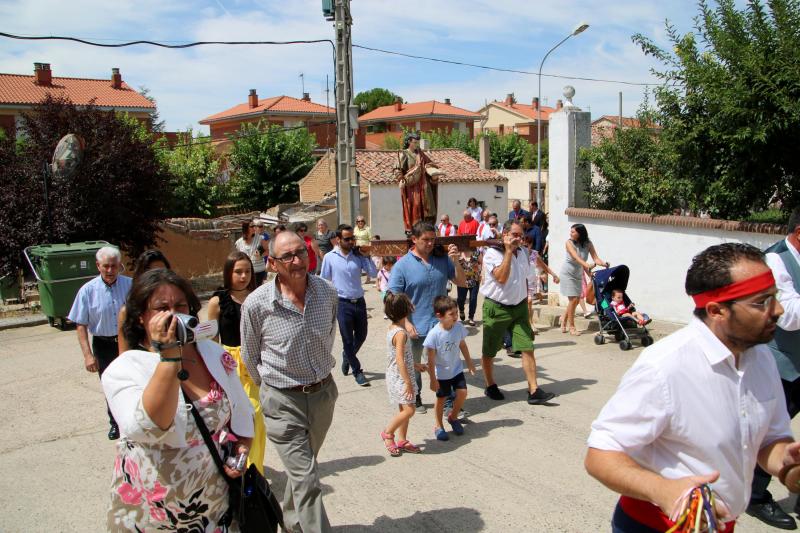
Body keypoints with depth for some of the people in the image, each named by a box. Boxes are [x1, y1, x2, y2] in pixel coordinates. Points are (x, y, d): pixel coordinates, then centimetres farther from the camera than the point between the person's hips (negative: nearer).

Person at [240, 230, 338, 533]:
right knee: (306, 482, -6)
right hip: (283, 401, -4)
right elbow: (251, 357, 0)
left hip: (323, 393, 5)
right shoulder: (256, 304, -18)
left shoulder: (327, 292, -7)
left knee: (301, 469, 24)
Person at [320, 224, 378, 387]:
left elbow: (373, 273, -3)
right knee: (348, 339, 5)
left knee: (361, 335, 15)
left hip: (359, 301, 3)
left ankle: (347, 357, 43)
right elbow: (323, 281, 2)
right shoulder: (330, 257, -5)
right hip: (343, 304, -3)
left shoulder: (358, 256, 1)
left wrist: (367, 256, -9)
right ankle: (357, 371, 20)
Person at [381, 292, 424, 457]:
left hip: (395, 377, 10)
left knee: (403, 409, 15)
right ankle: (388, 433, 8)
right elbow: (400, 360, -26)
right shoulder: (401, 333, -22)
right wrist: (408, 382, -23)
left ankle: (402, 441, 23)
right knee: (409, 410, -7)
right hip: (401, 378, -10)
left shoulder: (392, 329, 7)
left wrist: (415, 365, 26)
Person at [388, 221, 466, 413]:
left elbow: (462, 282, 2)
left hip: (441, 325, 2)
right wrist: (406, 323, -19)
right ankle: (415, 399, 37)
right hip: (416, 328, -2)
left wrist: (455, 261, -13)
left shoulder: (442, 260, 0)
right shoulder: (402, 265, -9)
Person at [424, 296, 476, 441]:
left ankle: (453, 417, 28)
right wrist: (433, 379, -16)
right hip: (441, 373, -4)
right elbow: (431, 359, -19)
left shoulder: (459, 327, -13)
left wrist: (469, 363, 14)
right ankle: (438, 426, 27)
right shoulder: (434, 334, -27)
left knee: (462, 393, 1)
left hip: (457, 369, 4)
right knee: (441, 398, 7)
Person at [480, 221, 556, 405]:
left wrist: (526, 300, 20)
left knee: (528, 348, -4)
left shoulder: (523, 252, 9)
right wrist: (508, 251, -26)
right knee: (489, 352, 9)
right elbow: (501, 277, -27)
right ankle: (490, 386, 28)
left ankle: (534, 391, 0)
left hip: (519, 307, 5)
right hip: (496, 308, -5)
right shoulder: (492, 253, -13)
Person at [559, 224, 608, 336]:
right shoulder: (569, 243, -18)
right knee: (573, 299, -9)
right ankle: (571, 326, 3)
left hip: (578, 274, 5)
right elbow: (576, 257, -33)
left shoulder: (588, 244, -7)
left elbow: (595, 258, -16)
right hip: (567, 273, -5)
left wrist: (604, 263, -37)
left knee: (576, 299, 7)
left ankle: (564, 317, 32)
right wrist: (587, 266, -48)